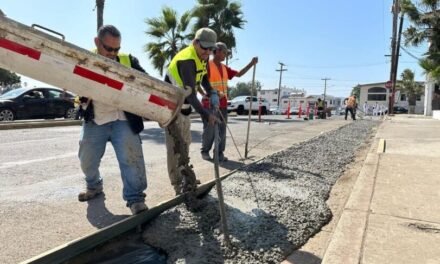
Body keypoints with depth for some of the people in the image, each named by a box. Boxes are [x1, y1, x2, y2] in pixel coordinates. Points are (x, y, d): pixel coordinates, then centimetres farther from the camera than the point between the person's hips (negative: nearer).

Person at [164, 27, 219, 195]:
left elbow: (203, 78, 17)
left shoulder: (203, 57, 3)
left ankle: (184, 178, 31)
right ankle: (178, 186, -2)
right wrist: (206, 115, -35)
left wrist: (212, 93, -2)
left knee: (185, 143, 17)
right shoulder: (187, 60, -26)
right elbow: (190, 94, -32)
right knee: (175, 146, -8)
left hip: (184, 106, 10)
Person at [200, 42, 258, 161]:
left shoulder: (224, 68, 15)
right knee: (209, 130, 0)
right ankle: (205, 151, 16)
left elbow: (239, 74, 16)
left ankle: (220, 153, 14)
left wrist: (251, 64, 6)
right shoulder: (207, 65, -7)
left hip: (222, 104, 7)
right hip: (210, 103, -7)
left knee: (222, 130, 6)